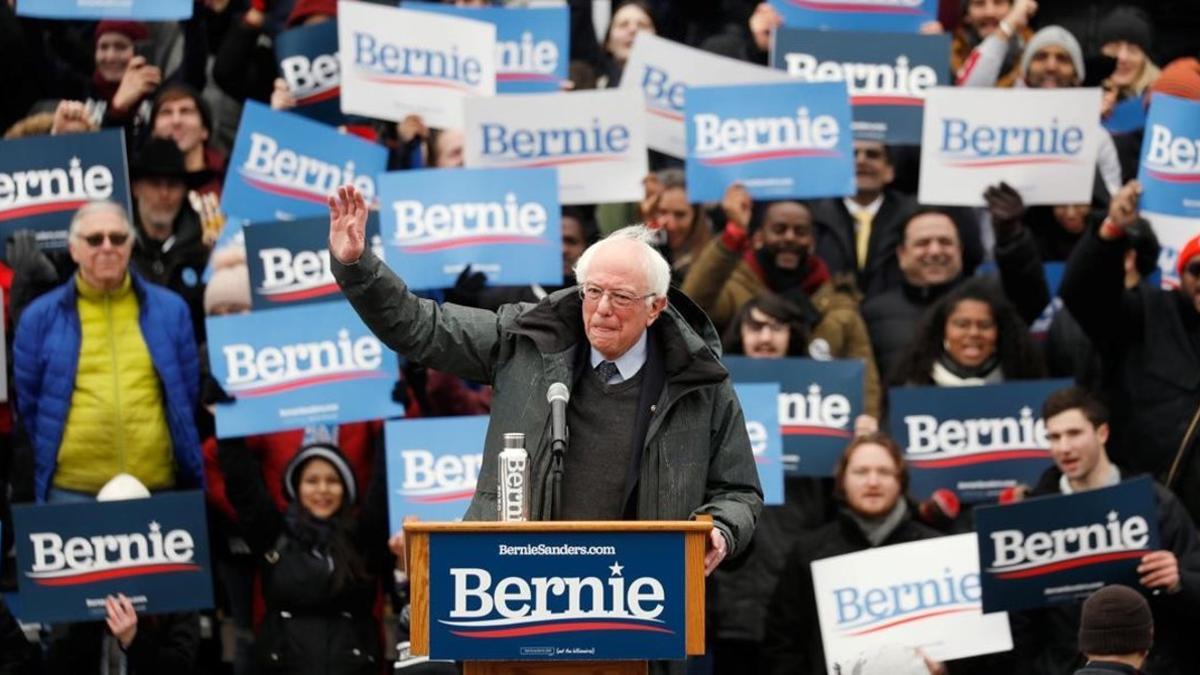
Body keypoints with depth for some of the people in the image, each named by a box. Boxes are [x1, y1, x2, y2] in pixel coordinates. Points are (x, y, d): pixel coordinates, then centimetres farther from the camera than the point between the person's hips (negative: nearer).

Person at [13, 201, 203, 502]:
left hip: (158, 488, 2)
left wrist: (190, 474, 11)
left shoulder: (170, 310, 9)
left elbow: (187, 397, 14)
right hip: (72, 493, -1)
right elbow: (28, 403, 11)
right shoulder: (41, 318, 5)